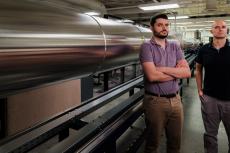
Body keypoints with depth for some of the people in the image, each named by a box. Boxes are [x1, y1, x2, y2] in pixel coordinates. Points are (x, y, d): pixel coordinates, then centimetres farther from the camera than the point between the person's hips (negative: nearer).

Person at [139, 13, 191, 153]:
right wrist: (176, 71, -8)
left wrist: (163, 69, -16)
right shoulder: (147, 47, -9)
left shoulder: (175, 46, 7)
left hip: (176, 100, 5)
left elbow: (187, 72, -5)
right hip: (155, 101, -4)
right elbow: (152, 76, -22)